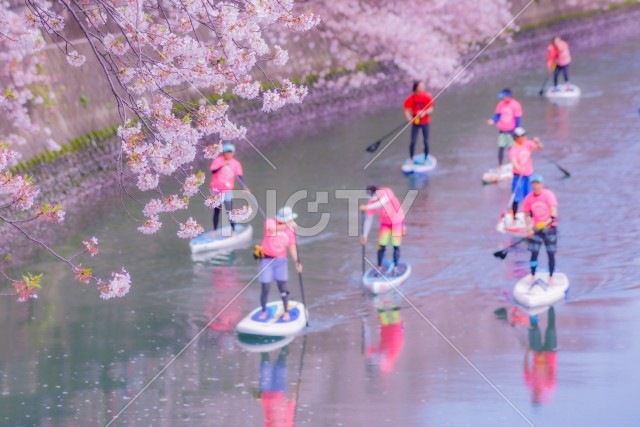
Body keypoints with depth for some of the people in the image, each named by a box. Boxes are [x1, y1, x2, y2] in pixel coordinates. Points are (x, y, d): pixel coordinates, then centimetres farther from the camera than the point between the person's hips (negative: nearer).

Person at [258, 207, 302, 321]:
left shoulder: (290, 230, 1)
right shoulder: (270, 222, -11)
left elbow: (292, 247, 1)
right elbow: (272, 230, -34)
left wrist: (297, 262, -11)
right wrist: (286, 225, -44)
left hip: (281, 260, 3)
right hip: (267, 259, -3)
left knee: (283, 288, -1)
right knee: (265, 288, -3)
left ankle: (286, 312, 18)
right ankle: (264, 311, 18)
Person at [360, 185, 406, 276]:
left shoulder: (386, 192, -28)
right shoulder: (371, 203, -17)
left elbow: (382, 203, -48)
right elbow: (368, 220, -11)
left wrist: (368, 207, -56)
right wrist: (364, 235, -12)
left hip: (397, 221, -3)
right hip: (385, 223, 3)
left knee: (396, 245, -2)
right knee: (382, 245, -5)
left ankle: (395, 268, 9)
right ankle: (379, 268, 4)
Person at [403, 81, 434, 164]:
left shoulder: (427, 97, -6)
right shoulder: (410, 98, -8)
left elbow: (431, 109, -5)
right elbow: (407, 111, -8)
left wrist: (424, 112, -25)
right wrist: (410, 119, -26)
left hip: (425, 122, 1)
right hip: (415, 122, -1)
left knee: (426, 142, 3)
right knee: (413, 141, -5)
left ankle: (426, 160, 18)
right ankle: (411, 160, 11)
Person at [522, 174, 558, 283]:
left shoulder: (548, 195, -13)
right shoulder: (529, 198, -1)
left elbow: (554, 210, -24)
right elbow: (527, 214, 7)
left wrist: (549, 222, -41)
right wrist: (529, 228, -7)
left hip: (550, 227, -3)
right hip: (536, 229, 3)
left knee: (551, 253, 1)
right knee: (534, 253, -1)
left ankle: (551, 277, 13)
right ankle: (533, 277, 10)